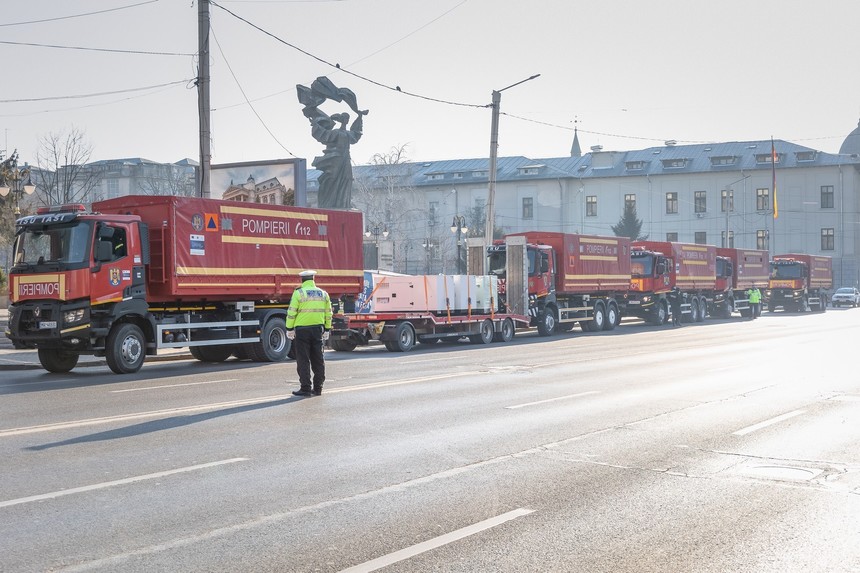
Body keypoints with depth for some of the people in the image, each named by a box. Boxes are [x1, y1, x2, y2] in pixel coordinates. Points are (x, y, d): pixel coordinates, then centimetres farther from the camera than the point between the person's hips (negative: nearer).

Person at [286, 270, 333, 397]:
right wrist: (327, 330, 18)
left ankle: (305, 388, 0)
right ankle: (317, 388, 14)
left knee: (303, 360, 0)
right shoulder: (323, 293, 8)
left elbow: (291, 312, -9)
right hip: (318, 329, 4)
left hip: (302, 330, -4)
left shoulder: (298, 293, -7)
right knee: (318, 359, 11)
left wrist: (289, 329, -2)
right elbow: (328, 313, 12)